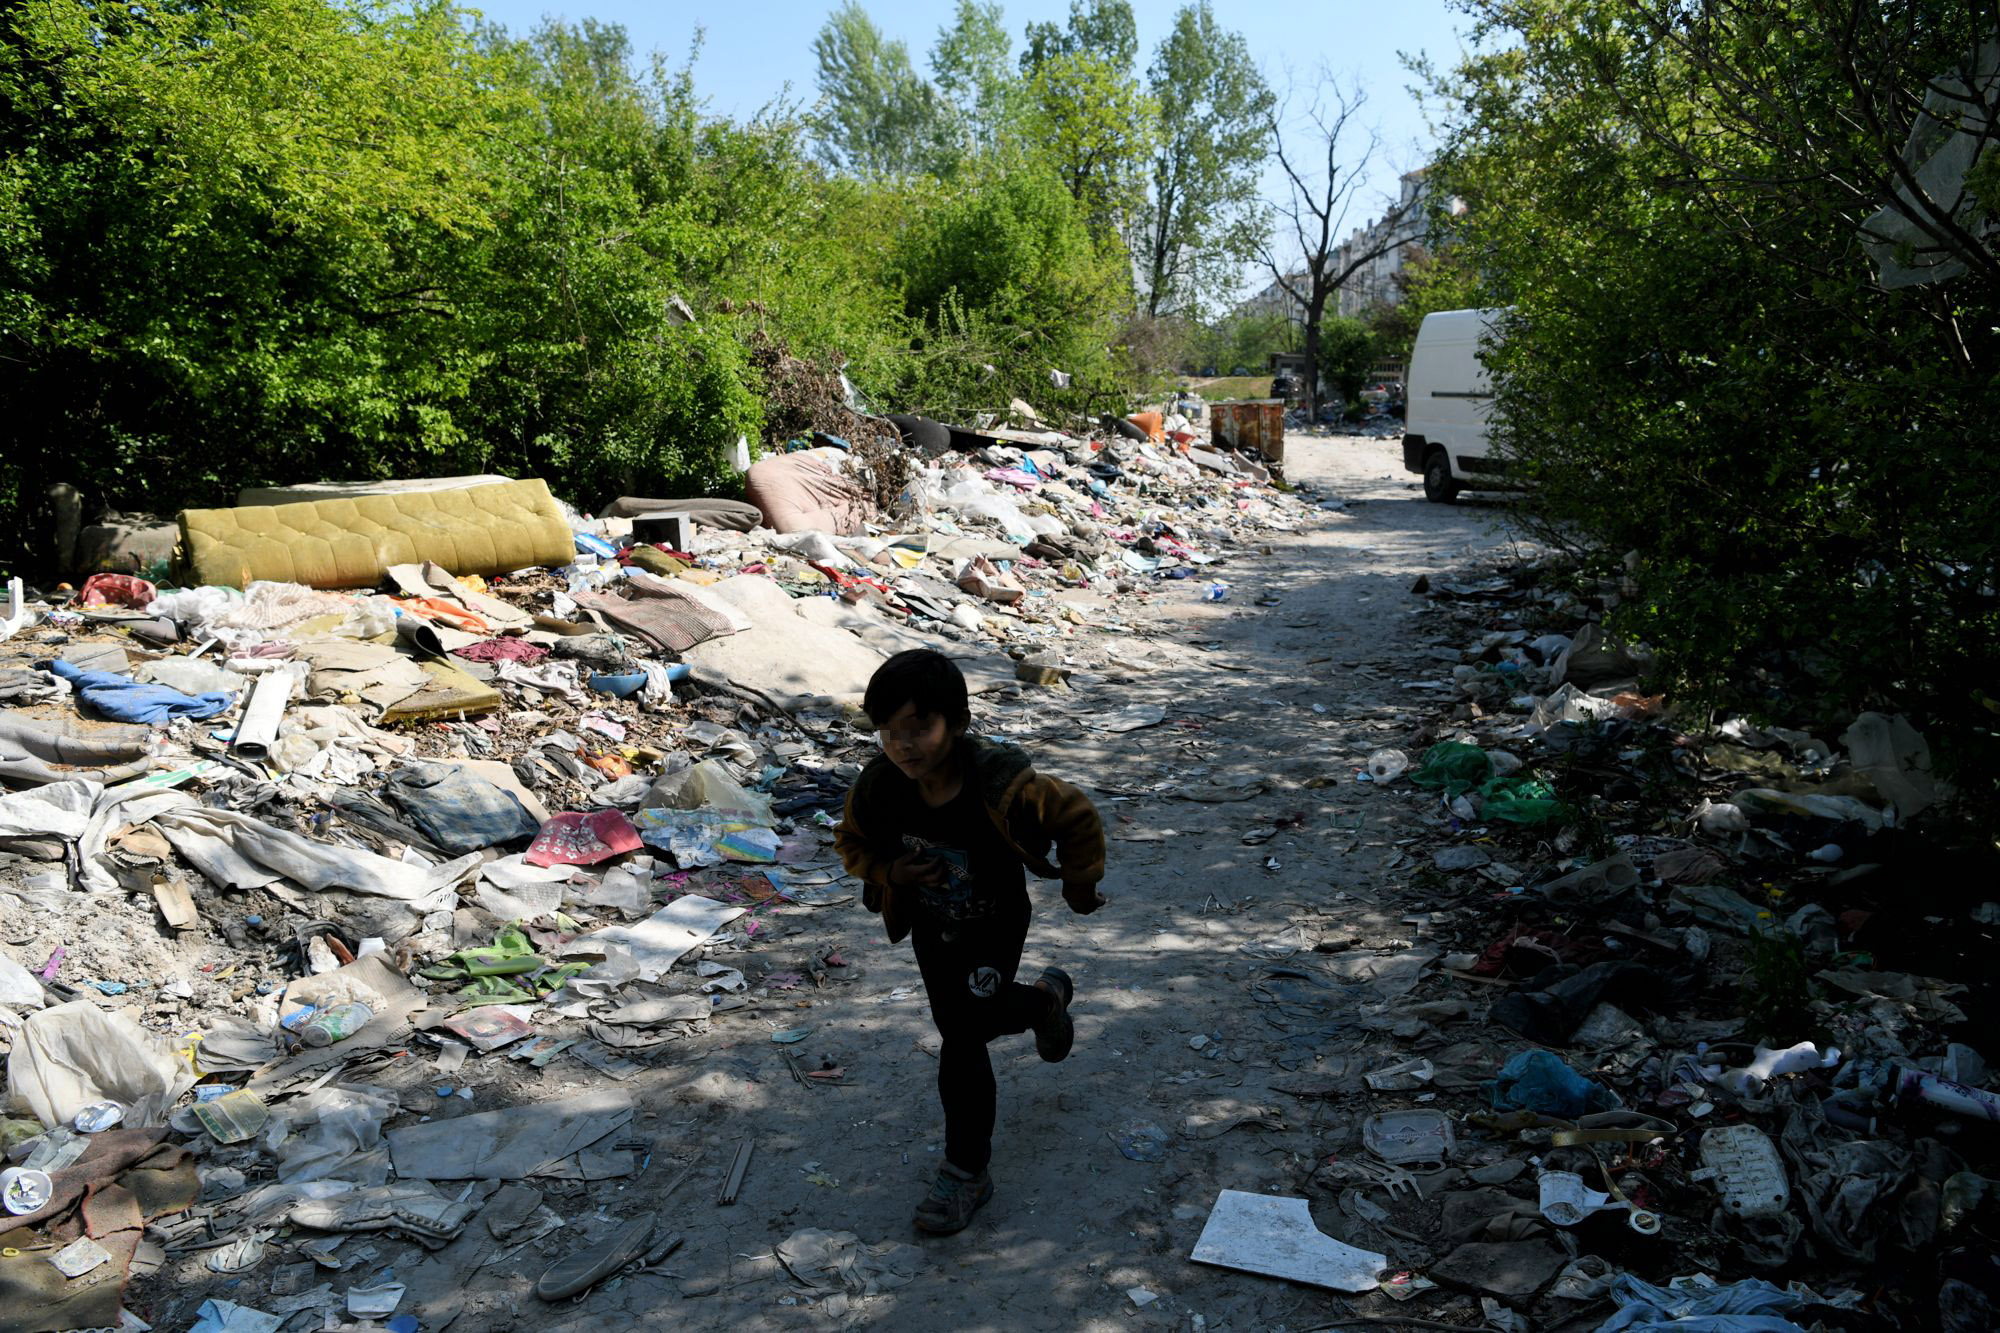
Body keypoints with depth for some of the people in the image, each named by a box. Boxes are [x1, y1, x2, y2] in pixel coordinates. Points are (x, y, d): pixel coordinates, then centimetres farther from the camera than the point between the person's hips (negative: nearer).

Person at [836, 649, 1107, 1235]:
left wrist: (1079, 886, -5)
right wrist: (890, 873, -22)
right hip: (929, 925, 5)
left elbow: (1079, 820, -19)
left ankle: (966, 1170, 19)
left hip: (992, 927, -5)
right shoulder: (879, 786, -23)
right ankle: (1044, 1000, 51)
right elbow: (853, 842, -2)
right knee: (958, 1022, 20)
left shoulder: (1001, 785, -35)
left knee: (963, 1039, -7)